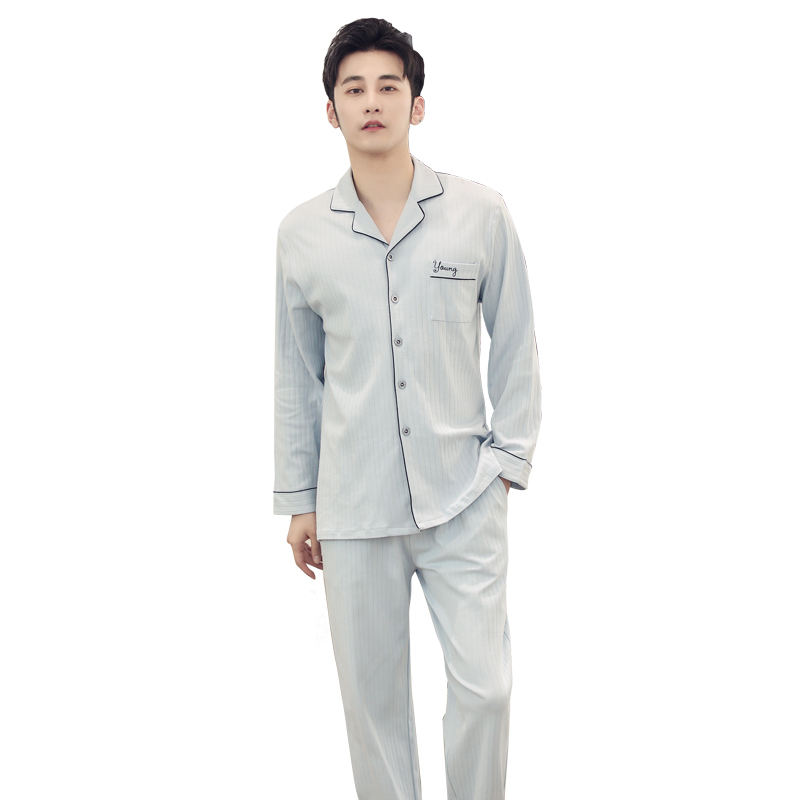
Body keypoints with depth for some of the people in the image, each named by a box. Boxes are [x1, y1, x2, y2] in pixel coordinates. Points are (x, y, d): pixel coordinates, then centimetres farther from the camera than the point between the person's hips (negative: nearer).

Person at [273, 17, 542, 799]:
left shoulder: (481, 213, -3)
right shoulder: (301, 232, 1)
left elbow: (515, 347, 5)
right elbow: (296, 375, 8)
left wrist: (508, 458, -1)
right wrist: (297, 499, 8)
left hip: (463, 498, -1)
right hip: (353, 507, 1)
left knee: (484, 686, 1)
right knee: (372, 694, 10)